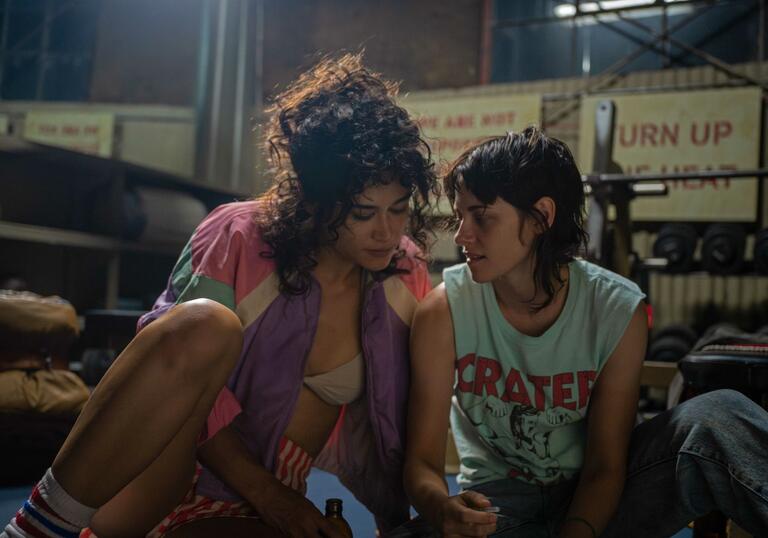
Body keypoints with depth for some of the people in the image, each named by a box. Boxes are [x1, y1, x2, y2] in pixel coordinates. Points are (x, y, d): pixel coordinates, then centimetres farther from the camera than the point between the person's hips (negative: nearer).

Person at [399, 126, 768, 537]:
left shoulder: (619, 312, -15)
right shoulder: (443, 312, -15)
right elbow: (422, 460, -13)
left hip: (590, 499, 0)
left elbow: (604, 467, -11)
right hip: (493, 504, 1)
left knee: (718, 418, -27)